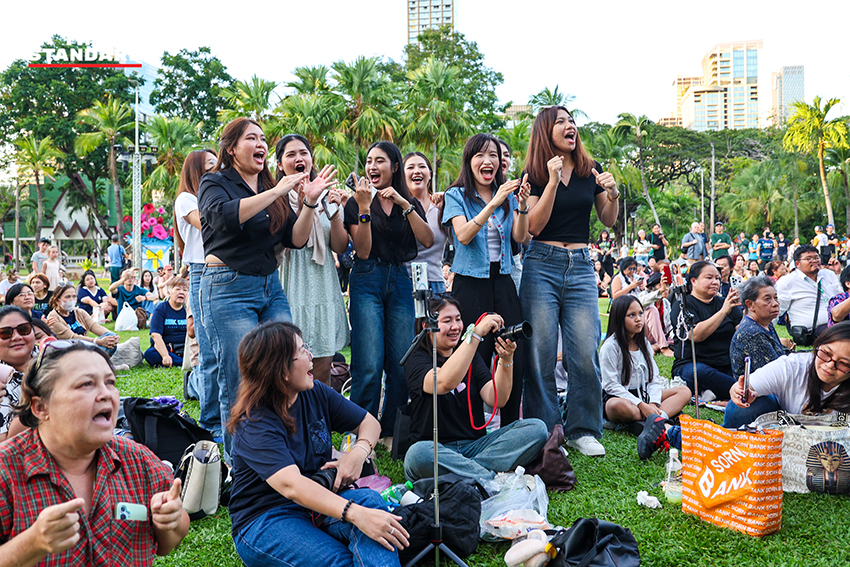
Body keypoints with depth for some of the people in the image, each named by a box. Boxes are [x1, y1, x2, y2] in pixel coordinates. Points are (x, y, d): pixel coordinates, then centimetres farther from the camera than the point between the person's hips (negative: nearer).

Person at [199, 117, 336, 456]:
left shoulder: (272, 189, 17)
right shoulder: (215, 183, 2)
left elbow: (295, 240, 11)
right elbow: (225, 216, -22)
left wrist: (310, 202, -4)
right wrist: (276, 193, -19)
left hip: (271, 287, 6)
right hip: (228, 288, -6)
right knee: (240, 383, -7)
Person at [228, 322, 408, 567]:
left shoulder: (315, 393, 3)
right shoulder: (254, 424, -19)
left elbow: (369, 422, 11)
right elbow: (290, 485, -34)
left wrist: (359, 452, -14)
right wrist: (356, 514, -47)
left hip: (317, 502, 6)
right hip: (264, 520, -6)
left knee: (370, 500, -27)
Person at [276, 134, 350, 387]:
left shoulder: (326, 196, 13)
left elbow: (340, 247, 8)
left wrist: (335, 214, -8)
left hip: (323, 288, 4)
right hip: (292, 289, -4)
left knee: (323, 367, 4)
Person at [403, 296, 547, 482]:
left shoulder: (471, 356, 16)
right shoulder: (417, 360, -1)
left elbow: (496, 400, 1)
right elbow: (444, 382, -26)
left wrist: (506, 360, -15)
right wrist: (476, 333, -27)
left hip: (475, 446, 5)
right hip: (435, 451, -5)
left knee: (536, 428, -15)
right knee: (418, 453, -39)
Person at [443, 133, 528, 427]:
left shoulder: (507, 196, 14)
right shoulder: (456, 196, 3)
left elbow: (520, 237, 2)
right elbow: (464, 235, -13)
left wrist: (522, 204, -14)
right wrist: (493, 203, -22)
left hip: (503, 281, 4)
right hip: (470, 284, -4)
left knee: (514, 358, -1)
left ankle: (512, 432, 11)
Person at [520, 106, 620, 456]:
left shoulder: (591, 171, 11)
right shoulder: (534, 175, 2)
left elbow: (609, 221, 15)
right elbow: (534, 226, -9)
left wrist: (613, 194, -4)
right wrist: (553, 181, -14)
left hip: (581, 267, 3)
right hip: (542, 265, -2)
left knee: (585, 352, -1)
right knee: (541, 352, -2)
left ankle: (583, 430, 12)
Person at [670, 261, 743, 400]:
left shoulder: (723, 303, 16)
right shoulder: (682, 306, 0)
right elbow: (696, 335, -18)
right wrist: (723, 311, -23)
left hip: (727, 366, 5)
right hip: (691, 365, -5)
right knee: (701, 372, -39)